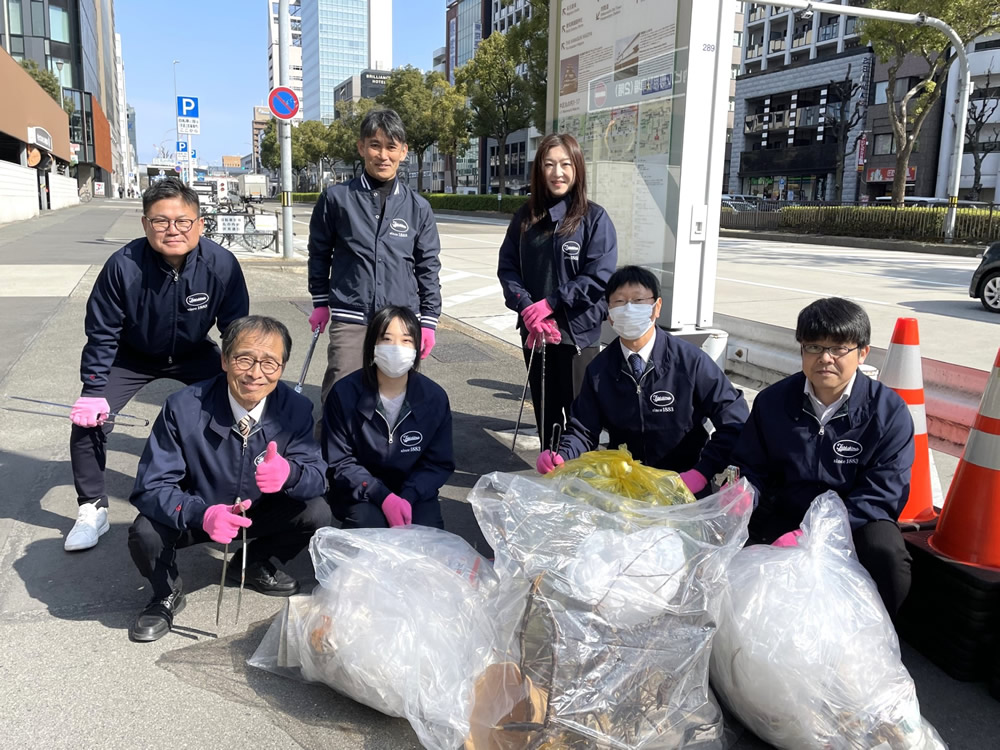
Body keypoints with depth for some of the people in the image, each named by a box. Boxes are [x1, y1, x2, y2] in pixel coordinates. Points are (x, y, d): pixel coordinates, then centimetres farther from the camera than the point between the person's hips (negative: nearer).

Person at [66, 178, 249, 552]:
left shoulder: (222, 265, -29)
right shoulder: (124, 266, -31)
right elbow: (102, 333, -17)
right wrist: (93, 390, -18)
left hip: (195, 354, 1)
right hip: (133, 356, -1)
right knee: (89, 420, -12)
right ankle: (92, 509, 10)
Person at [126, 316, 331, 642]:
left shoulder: (295, 409, -18)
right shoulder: (183, 408, -24)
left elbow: (318, 476, -17)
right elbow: (150, 487, -24)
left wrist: (289, 473, -43)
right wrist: (202, 515, -45)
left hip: (261, 513, 3)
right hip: (197, 514, -2)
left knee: (317, 513, -21)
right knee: (145, 534, -31)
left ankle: (254, 562, 13)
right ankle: (167, 593, 7)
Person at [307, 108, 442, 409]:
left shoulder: (418, 207, 4)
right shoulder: (337, 198, 0)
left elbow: (428, 268, 7)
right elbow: (319, 253, 10)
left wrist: (428, 321, 4)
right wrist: (321, 303, 11)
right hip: (350, 321, -2)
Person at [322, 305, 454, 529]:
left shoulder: (435, 397, -9)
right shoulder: (344, 393, -15)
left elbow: (439, 463, -4)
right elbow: (338, 462, -11)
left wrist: (407, 497, -22)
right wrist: (383, 496, -25)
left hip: (414, 490, 2)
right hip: (360, 491, -1)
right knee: (370, 525, -30)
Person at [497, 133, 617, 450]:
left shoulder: (594, 218, -5)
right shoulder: (525, 216, 7)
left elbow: (599, 276, -13)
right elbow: (507, 267, 3)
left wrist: (550, 304, -17)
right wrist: (527, 308, -13)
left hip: (578, 332, -4)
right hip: (533, 332, 4)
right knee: (545, 411, 15)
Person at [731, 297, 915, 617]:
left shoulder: (889, 410, -9)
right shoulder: (772, 401, -1)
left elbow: (883, 491, -15)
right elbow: (750, 467, 7)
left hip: (856, 519, -1)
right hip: (782, 514, 2)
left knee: (886, 553, -34)